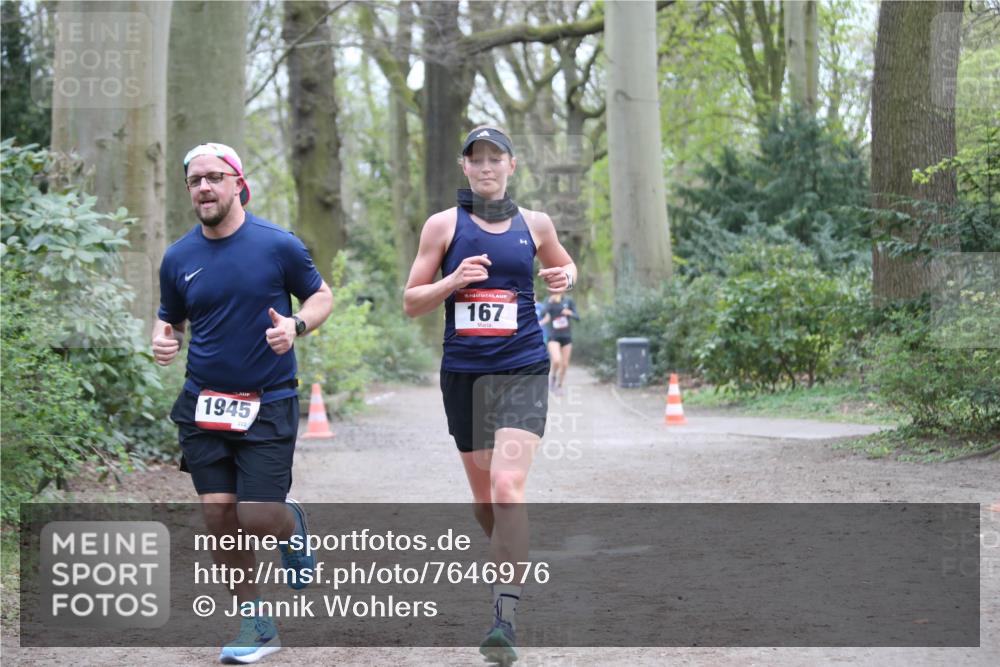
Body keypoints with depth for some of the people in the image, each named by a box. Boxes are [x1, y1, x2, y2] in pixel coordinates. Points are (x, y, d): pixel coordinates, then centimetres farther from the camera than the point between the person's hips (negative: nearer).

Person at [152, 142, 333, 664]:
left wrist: (297, 325, -15)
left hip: (268, 404, -3)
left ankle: (293, 528, 29)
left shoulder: (278, 245, -6)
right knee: (218, 515, 0)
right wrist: (163, 340, -8)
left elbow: (321, 296, 5)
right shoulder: (178, 258, 3)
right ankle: (254, 622, 17)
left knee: (257, 518, -9)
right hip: (203, 403, 3)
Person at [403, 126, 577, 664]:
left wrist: (564, 277, 2)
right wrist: (452, 282, -15)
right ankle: (512, 560, 43)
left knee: (507, 487, -19)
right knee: (483, 494, 13)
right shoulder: (443, 225, 3)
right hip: (463, 372, 2)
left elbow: (563, 264, 26)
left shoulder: (534, 224, 6)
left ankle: (504, 615, -20)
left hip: (522, 370, -2)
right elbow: (411, 302, 4)